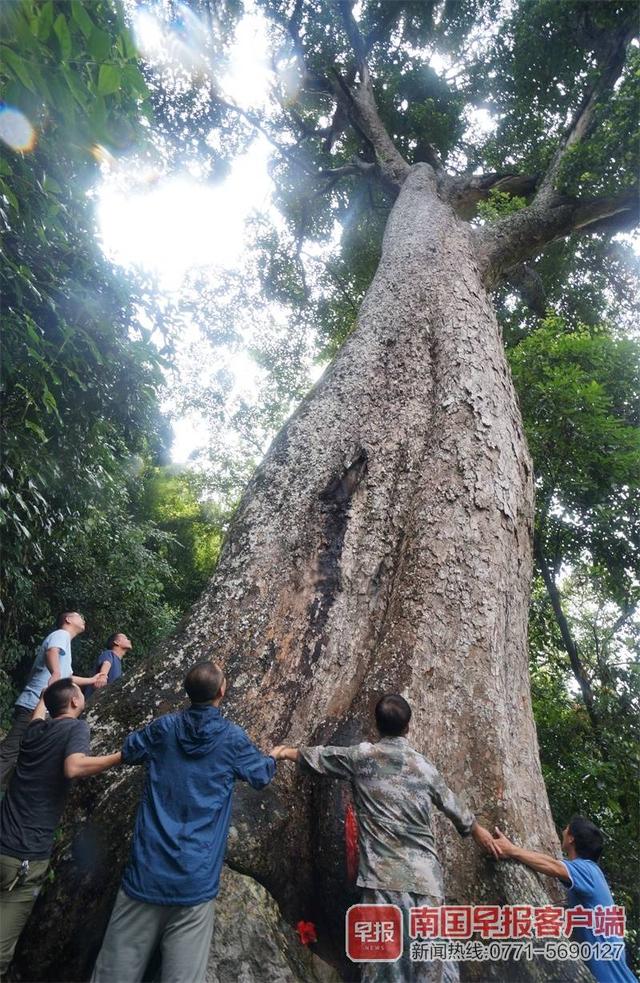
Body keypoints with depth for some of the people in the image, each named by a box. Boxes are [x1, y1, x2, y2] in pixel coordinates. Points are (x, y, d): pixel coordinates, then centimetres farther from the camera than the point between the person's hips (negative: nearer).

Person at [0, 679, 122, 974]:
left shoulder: (35, 729, 10)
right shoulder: (77, 727, -10)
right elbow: (73, 767, -29)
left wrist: (46, 694, 55)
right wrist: (123, 755, -21)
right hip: (25, 856, -6)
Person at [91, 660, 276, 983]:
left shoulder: (164, 727, -1)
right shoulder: (232, 737, -6)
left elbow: (128, 752, 20)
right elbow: (262, 774, 12)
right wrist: (274, 755, 33)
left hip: (146, 873, 3)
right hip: (195, 881, -3)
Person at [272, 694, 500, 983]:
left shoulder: (361, 755, 1)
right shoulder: (425, 767, 8)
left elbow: (317, 757, 14)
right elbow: (454, 807, 23)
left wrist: (286, 752, 33)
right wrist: (478, 830, 43)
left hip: (383, 878, -2)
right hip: (426, 878, 2)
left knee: (384, 959, 3)